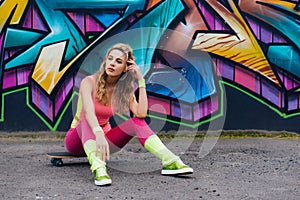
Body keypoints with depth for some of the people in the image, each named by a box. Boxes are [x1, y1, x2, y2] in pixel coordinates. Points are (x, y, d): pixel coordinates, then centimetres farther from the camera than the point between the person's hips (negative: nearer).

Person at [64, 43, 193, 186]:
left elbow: (141, 113, -20)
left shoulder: (125, 90, -2)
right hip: (78, 139, -4)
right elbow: (88, 112, -37)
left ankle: (170, 161, -35)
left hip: (102, 137, 4)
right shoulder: (89, 82, -17)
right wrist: (99, 134, -56)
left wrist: (141, 81, -20)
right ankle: (98, 168, -59)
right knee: (88, 119, -37)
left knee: (137, 122, -20)